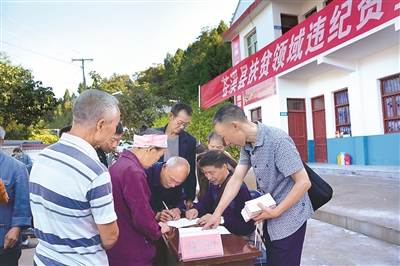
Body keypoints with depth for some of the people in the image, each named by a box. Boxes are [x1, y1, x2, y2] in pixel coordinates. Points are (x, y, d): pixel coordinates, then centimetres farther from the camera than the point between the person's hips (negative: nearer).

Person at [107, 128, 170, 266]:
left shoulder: (120, 163, 4)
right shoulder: (134, 172, -26)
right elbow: (142, 218, -25)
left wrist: (154, 216, 12)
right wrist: (158, 230, -6)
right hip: (131, 251, -9)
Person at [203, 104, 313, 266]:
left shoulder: (278, 140, -27)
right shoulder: (247, 145, -2)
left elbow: (303, 182, -25)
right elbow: (236, 180, -2)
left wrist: (276, 212, -21)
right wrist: (217, 213, -6)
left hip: (289, 217, -7)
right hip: (272, 216, 7)